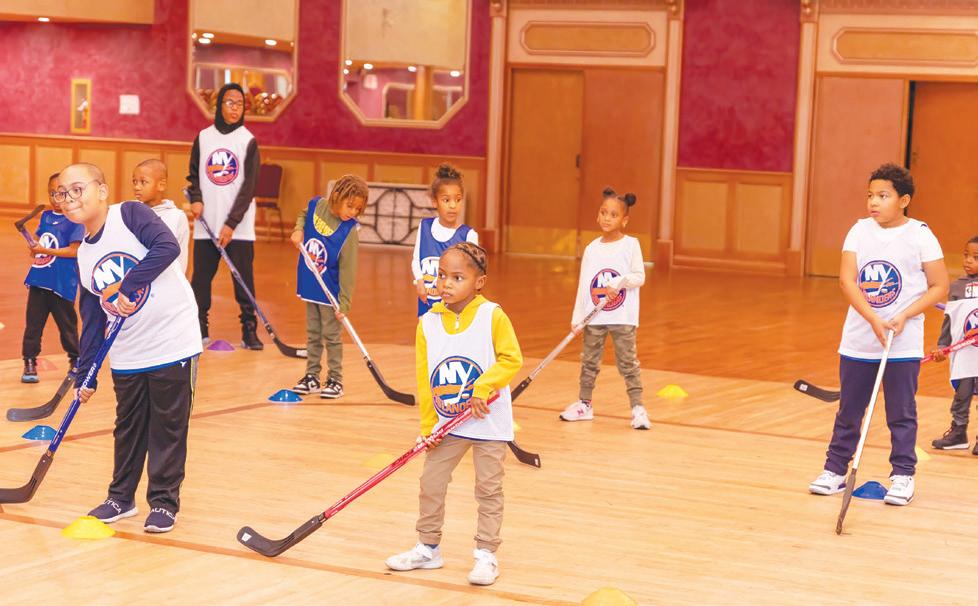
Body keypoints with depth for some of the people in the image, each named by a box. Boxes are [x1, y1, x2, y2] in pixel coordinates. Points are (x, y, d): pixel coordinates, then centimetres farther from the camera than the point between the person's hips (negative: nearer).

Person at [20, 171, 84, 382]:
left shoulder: (74, 220, -8)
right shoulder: (46, 216, 11)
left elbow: (74, 250, -15)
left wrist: (46, 250, -19)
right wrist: (35, 247, 0)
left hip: (62, 284, -6)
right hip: (39, 279, 6)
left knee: (67, 325, 7)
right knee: (33, 324, 6)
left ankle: (75, 361, 24)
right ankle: (29, 363, 12)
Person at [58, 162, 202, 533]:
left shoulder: (129, 214, -9)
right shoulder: (83, 257, 9)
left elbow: (167, 247, -26)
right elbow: (93, 319, 14)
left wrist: (128, 286, -25)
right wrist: (86, 375, 12)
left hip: (172, 344, -6)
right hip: (126, 356, 6)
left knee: (168, 426, 3)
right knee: (128, 426, 16)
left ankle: (164, 502, 14)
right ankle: (121, 498, 31)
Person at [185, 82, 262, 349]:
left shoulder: (248, 141, -2)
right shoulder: (203, 137, 7)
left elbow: (248, 187, -6)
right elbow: (194, 174, 16)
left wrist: (231, 224, -12)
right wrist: (196, 198, -5)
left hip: (238, 226, -2)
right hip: (206, 224, 3)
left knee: (244, 279, -3)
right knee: (201, 277, 4)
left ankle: (249, 329, 5)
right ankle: (199, 327, 17)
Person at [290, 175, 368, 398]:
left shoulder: (349, 232, -22)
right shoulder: (316, 205, -9)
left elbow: (347, 271, -19)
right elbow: (303, 214, 18)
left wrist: (344, 304, -20)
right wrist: (298, 229, -2)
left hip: (331, 292, -5)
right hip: (310, 286, 5)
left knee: (331, 335, 4)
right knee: (312, 334, 16)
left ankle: (335, 380, 16)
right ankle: (312, 377, 27)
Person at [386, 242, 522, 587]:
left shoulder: (493, 317, -12)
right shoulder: (428, 323, -2)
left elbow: (511, 360, -14)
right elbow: (424, 379, 1)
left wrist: (482, 388, -25)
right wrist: (428, 425, -1)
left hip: (489, 424, -4)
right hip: (446, 424, 4)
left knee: (488, 490, 5)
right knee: (431, 483, 9)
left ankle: (486, 555, 15)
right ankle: (427, 548, 25)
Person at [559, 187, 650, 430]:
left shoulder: (631, 245, -5)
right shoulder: (591, 248, 5)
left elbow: (639, 276, -8)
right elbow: (583, 284, 6)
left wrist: (618, 282, -25)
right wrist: (577, 316, 2)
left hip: (622, 317, -4)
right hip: (594, 317, 4)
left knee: (628, 362, -3)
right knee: (589, 361, 12)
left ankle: (638, 408, 1)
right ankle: (584, 404, 24)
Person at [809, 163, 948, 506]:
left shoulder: (920, 236, -7)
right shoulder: (860, 231, 0)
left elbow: (939, 287, -4)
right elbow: (847, 280, -8)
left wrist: (905, 315, -17)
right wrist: (874, 320, -20)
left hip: (904, 345, -3)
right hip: (858, 341, 3)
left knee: (901, 413, 4)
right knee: (849, 410, 11)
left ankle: (903, 476, 14)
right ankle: (835, 470, 21)